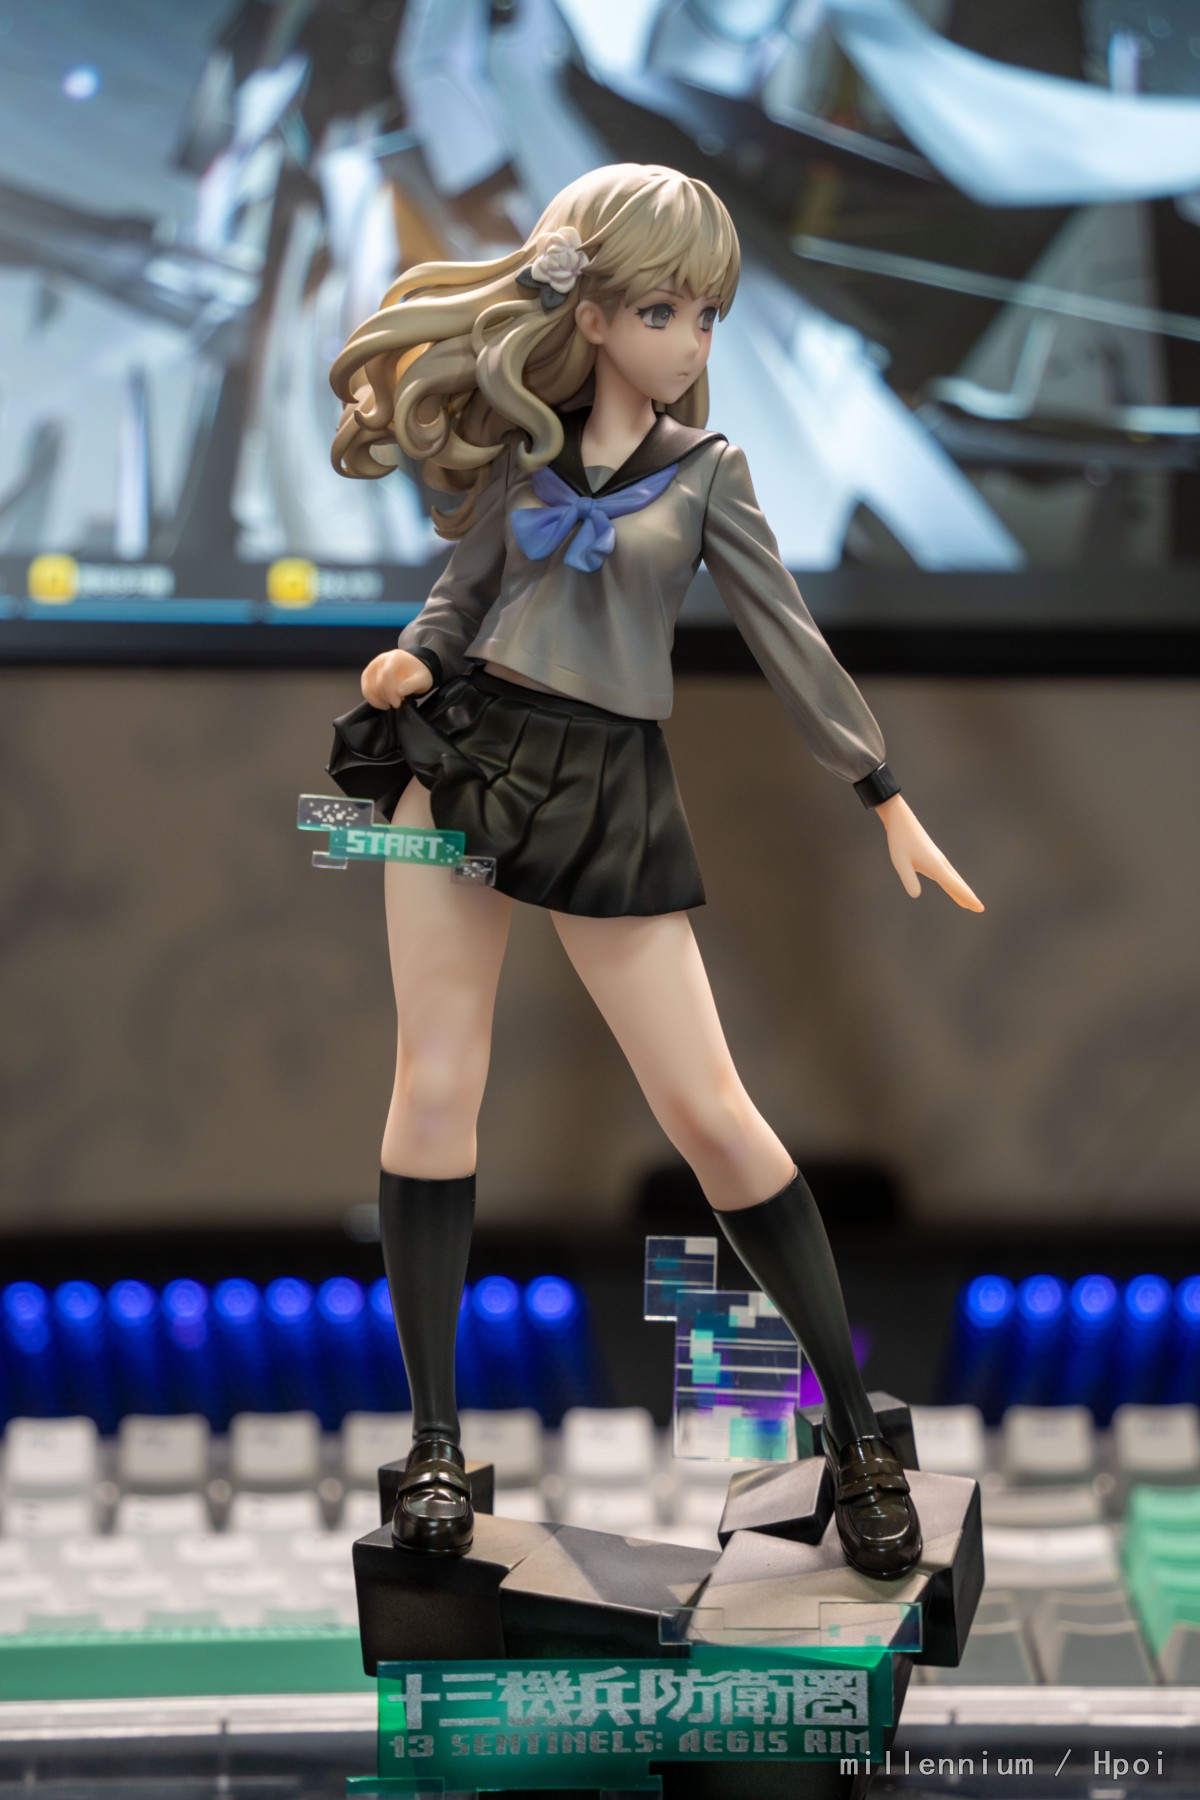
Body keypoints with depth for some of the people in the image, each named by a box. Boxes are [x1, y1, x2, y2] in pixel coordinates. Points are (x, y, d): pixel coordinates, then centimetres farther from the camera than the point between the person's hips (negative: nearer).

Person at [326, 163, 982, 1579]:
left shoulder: (705, 471, 5)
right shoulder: (521, 442, 8)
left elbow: (787, 636, 5)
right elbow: (464, 588, 15)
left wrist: (887, 799, 2)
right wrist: (410, 660, -7)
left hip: (608, 791, -2)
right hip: (463, 761, 2)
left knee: (710, 1112, -5)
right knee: (434, 1092, -2)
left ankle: (856, 1421, 6)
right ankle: (434, 1436, 8)